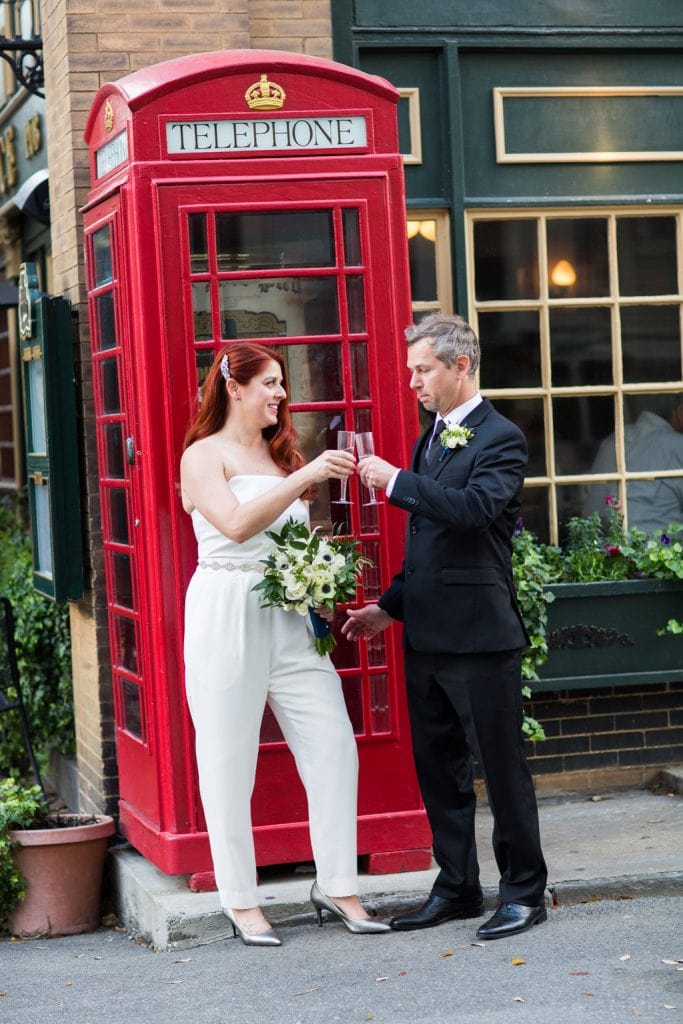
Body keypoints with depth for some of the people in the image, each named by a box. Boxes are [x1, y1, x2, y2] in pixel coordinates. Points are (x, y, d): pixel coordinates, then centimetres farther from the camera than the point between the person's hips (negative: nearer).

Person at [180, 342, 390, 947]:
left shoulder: (281, 454, 19)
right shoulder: (204, 455, -2)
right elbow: (236, 523, -19)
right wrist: (306, 477, -20)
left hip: (291, 617, 6)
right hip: (228, 616, -6)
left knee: (334, 747, -1)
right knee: (229, 761, 1)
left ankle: (337, 888, 8)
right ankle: (241, 902, 10)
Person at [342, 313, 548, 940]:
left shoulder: (500, 438, -9)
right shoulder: (433, 436, 16)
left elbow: (475, 507, -27)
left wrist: (396, 481, -22)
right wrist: (390, 607, 18)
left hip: (480, 633, -9)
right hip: (427, 635, 9)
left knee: (502, 764, 0)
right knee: (438, 767, 13)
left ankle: (524, 892, 10)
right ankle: (457, 888, 23)